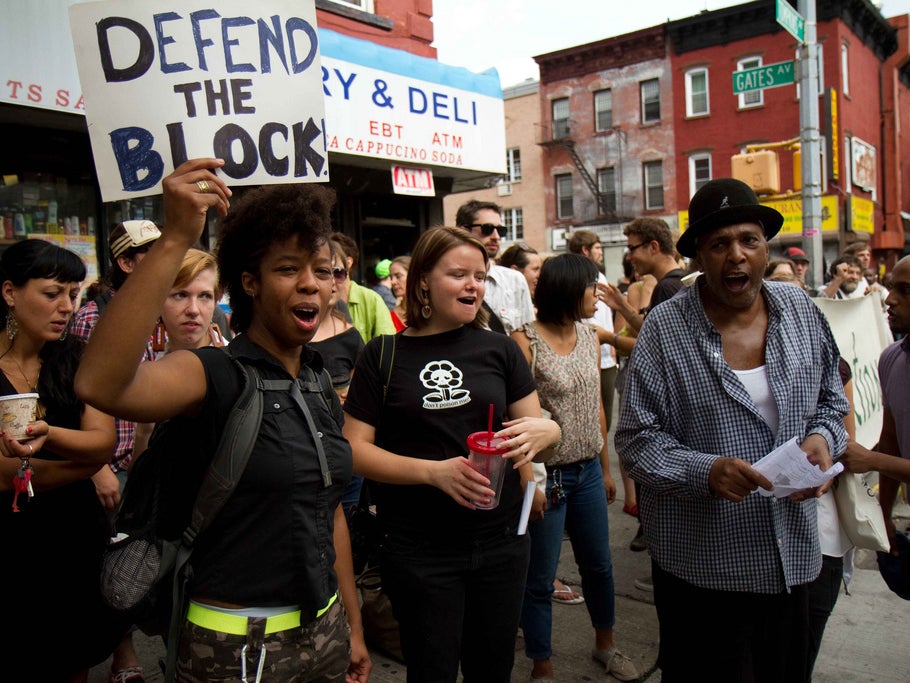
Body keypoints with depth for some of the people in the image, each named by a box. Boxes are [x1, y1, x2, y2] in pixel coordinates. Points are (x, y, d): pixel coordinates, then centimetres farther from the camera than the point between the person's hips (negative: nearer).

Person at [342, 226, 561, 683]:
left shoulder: (500, 349, 3)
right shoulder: (384, 355, -3)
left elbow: (542, 429, 7)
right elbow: (354, 449, -6)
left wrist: (543, 431, -18)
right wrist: (433, 471, -20)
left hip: (501, 542, 3)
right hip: (418, 553, -2)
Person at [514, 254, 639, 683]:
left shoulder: (589, 337, 7)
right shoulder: (526, 341, -14)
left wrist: (606, 469, 17)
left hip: (588, 470, 7)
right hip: (546, 474, -6)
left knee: (598, 565, 20)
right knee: (540, 579, 7)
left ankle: (605, 645, 43)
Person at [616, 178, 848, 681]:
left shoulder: (800, 309, 3)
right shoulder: (664, 329, -12)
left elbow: (830, 401, 13)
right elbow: (636, 439, -11)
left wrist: (822, 438, -8)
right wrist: (705, 471, -26)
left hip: (791, 558, 5)